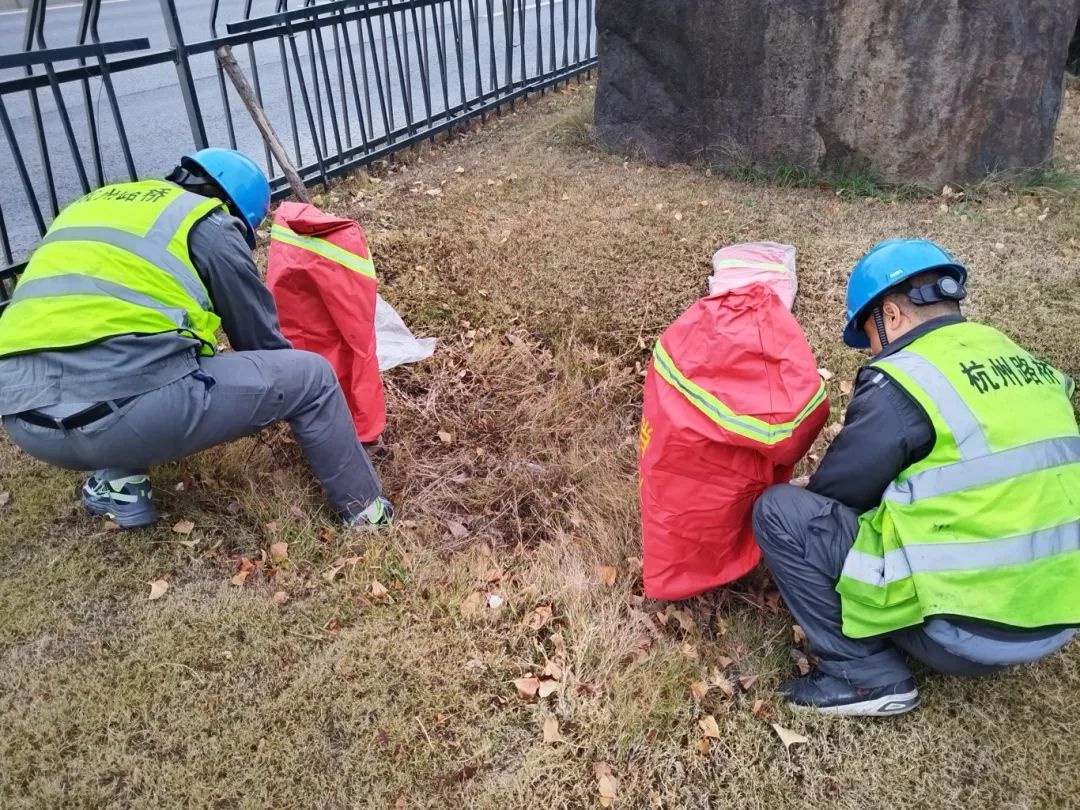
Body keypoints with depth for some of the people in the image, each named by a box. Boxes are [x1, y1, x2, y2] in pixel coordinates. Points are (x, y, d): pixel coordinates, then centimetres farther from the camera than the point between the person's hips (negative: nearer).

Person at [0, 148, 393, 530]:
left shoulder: (91, 204, 28)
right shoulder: (208, 225, 9)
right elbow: (258, 334, 15)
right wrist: (294, 390, 35)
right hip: (122, 405, -7)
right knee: (309, 375, 9)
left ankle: (117, 483, 25)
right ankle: (364, 508, 22)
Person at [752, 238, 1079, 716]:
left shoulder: (901, 380, -14)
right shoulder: (1027, 364, 9)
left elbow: (835, 490, -7)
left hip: (965, 628, -8)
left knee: (780, 510, -4)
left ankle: (865, 676, 1)